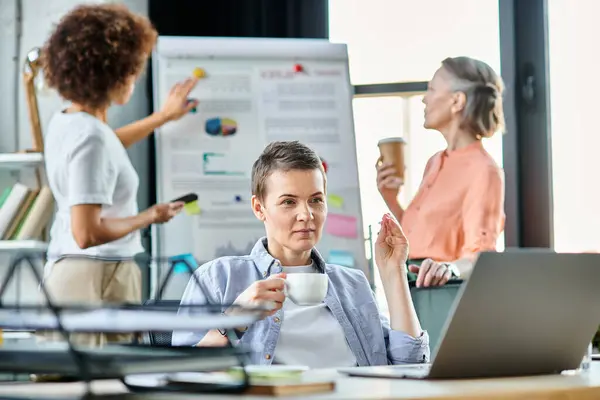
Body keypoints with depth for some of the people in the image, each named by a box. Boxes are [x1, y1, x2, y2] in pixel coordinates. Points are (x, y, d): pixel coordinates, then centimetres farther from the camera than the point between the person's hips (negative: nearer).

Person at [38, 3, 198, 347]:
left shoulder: (64, 122, 8)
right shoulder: (91, 136, -21)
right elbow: (87, 233, -25)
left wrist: (164, 116, 42)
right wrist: (150, 217, -11)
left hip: (64, 269, 10)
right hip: (98, 276, -10)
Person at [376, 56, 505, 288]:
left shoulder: (483, 170, -10)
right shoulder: (435, 163, 15)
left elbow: (481, 255, -18)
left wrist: (450, 267, -37)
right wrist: (390, 200, 9)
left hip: (447, 291, -6)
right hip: (413, 287, 6)